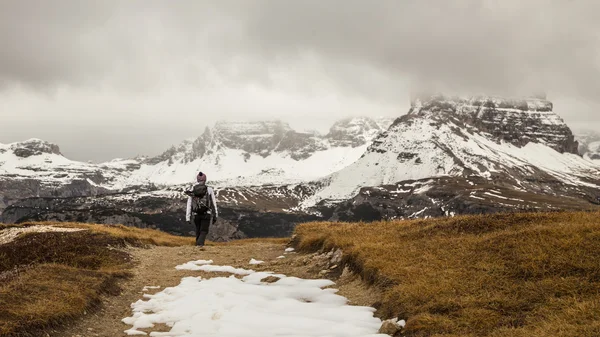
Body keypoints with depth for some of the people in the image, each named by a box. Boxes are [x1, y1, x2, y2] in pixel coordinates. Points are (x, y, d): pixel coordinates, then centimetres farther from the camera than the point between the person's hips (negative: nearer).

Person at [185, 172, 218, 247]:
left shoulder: (192, 190, 4)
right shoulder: (209, 190, 1)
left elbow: (189, 205, 1)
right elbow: (214, 204, 2)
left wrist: (188, 218, 2)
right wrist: (215, 216, 10)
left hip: (196, 215, 2)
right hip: (206, 214, -2)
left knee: (198, 231, 17)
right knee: (204, 231, -1)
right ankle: (200, 244, -26)